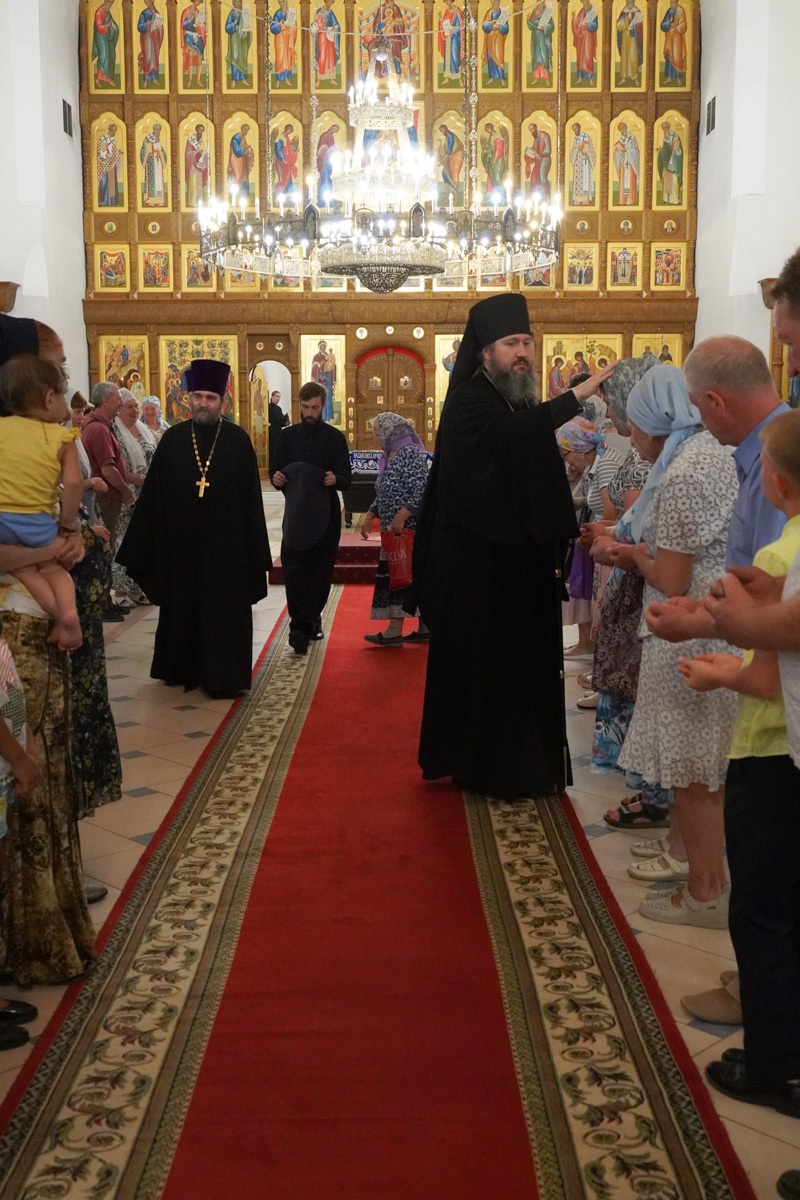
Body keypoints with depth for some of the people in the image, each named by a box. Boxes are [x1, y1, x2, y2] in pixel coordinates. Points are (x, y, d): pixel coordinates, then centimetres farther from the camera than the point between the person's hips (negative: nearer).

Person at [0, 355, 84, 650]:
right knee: (52, 566, 26)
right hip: (39, 523, 1)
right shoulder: (62, 437, -1)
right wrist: (68, 519, 4)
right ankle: (68, 608, -3)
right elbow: (73, 483, -10)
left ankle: (57, 610, -3)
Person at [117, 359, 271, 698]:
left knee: (224, 609, 2)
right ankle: (183, 668, 27)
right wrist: (145, 543, -1)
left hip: (225, 542, -2)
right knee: (183, 605, 12)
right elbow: (154, 494, 3)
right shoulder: (173, 439, 3)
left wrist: (253, 546, -5)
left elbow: (250, 496, -2)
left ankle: (224, 676, 8)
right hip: (182, 540, 2)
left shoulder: (238, 440, -1)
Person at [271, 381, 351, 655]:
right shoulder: (288, 436, 6)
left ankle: (311, 618, 25)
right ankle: (302, 624, -12)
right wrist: (276, 479, -15)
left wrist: (335, 480, -23)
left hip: (325, 514, 0)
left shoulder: (335, 438, 2)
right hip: (295, 512, 0)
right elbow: (276, 475, 9)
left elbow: (346, 481, 0)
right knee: (293, 569, -11)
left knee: (321, 571, 7)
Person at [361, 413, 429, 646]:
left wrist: (402, 516, -27)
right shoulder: (387, 456, 15)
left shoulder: (411, 454, -13)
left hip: (408, 528, -9)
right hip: (392, 529, 9)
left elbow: (421, 491, -20)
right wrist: (370, 516, 10)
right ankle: (424, 628, 13)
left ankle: (395, 631, -7)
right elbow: (382, 494, 21)